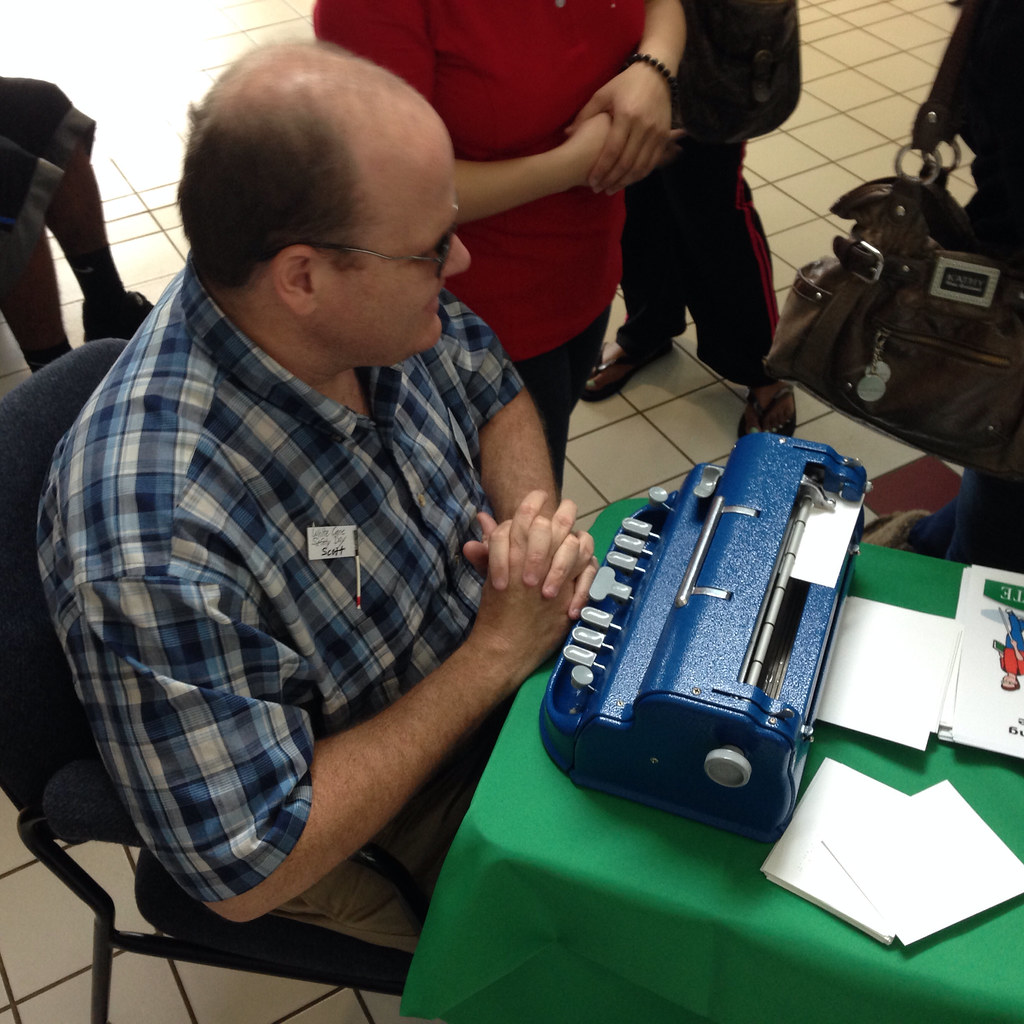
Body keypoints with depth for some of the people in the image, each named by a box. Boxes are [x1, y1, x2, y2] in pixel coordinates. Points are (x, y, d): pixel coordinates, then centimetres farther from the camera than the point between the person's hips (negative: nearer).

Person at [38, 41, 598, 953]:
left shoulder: (369, 308, -18)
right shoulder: (156, 547, -39)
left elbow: (489, 385, 4)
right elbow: (249, 872, -30)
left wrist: (536, 523, -18)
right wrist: (496, 656, -28)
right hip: (381, 834, -6)